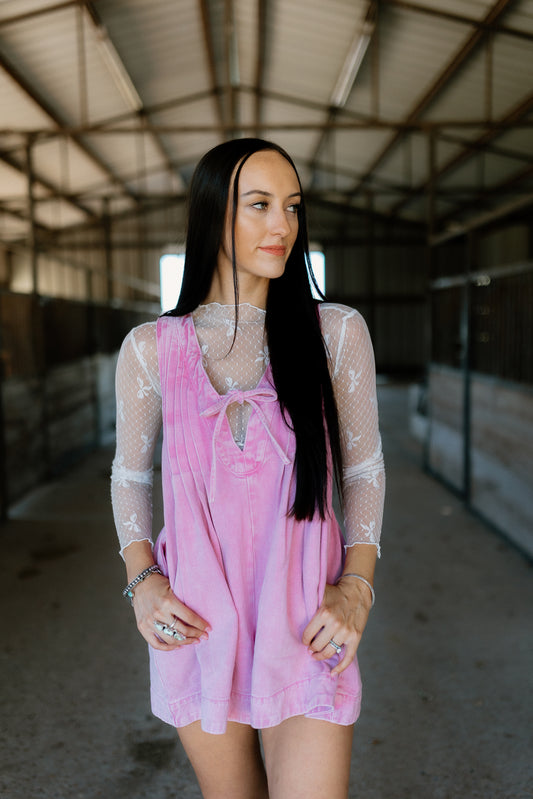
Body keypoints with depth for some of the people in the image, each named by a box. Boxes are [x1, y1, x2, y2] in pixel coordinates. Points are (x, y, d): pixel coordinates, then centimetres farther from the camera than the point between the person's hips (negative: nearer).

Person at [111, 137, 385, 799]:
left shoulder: (337, 332, -4)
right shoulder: (149, 348, -3)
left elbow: (363, 470, 3)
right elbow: (129, 476, 9)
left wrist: (356, 588, -7)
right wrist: (142, 581, -4)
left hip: (308, 627, -1)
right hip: (196, 621, 1)